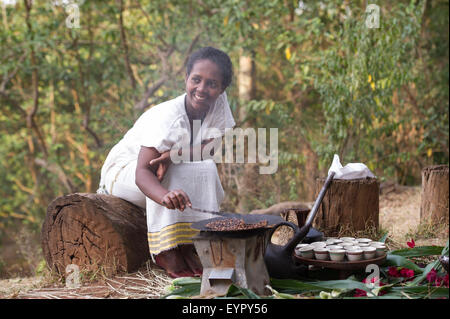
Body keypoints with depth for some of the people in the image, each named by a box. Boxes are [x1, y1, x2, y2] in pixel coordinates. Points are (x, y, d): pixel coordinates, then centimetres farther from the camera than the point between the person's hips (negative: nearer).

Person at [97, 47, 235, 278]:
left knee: (206, 170, -19)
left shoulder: (219, 103, -12)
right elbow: (142, 171, -39)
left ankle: (188, 244, -16)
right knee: (167, 174, -35)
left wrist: (174, 154, -36)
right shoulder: (168, 117, -31)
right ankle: (167, 251, -30)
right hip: (124, 170, -6)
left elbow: (210, 149, -17)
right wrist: (165, 196, -60)